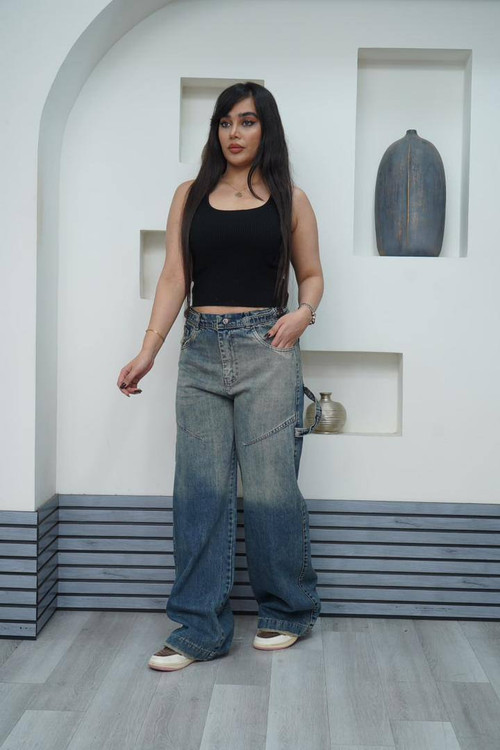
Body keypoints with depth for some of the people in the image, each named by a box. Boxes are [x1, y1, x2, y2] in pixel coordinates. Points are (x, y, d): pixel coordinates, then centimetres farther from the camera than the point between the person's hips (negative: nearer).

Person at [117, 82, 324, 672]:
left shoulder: (289, 199, 10)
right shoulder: (190, 196, 13)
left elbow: (311, 273, 15)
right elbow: (174, 277, 7)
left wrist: (304, 312, -7)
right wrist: (149, 348, -3)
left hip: (266, 349, -2)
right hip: (200, 351, 2)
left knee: (269, 486, -1)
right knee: (200, 490, 1)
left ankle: (289, 611, 20)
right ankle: (200, 628, 10)